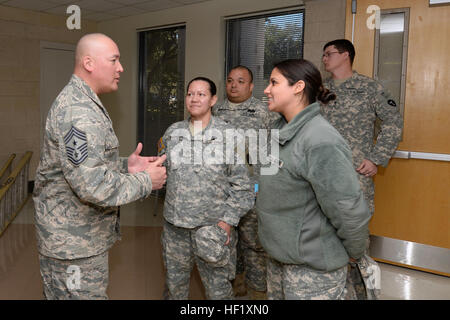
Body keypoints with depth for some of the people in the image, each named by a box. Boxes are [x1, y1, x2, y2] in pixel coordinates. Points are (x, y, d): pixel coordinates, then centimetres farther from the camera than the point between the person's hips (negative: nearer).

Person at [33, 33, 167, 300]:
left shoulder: (86, 104, 14)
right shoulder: (78, 111, -24)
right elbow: (94, 185, -30)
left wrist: (126, 165, 6)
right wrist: (146, 181, -16)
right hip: (74, 245, -10)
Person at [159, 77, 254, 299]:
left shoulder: (228, 135, -5)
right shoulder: (172, 132, 6)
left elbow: (241, 186, -6)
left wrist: (228, 220, -11)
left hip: (214, 225, -3)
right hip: (175, 225, 3)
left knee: (218, 289, 7)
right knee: (174, 284, 17)